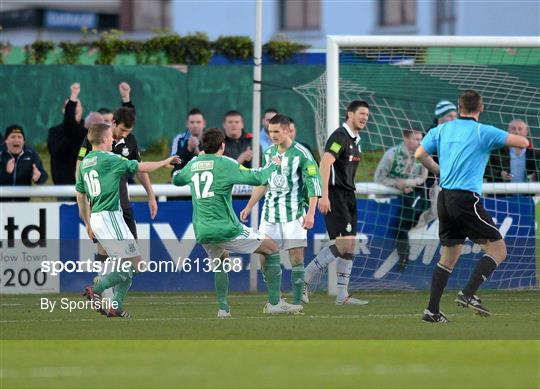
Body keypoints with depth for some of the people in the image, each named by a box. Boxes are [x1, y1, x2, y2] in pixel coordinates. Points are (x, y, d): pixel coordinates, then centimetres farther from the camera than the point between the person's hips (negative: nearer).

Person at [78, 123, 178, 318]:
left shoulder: (85, 163, 14)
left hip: (96, 217, 9)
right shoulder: (108, 159, -10)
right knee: (135, 263, -9)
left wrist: (88, 223, 28)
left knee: (126, 263, 13)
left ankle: (116, 307, 6)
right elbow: (142, 168, -5)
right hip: (109, 215, -9)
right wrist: (165, 163, 11)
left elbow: (81, 195, 21)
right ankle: (96, 289, -16)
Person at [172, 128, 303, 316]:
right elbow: (257, 178, -8)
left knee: (221, 261, 34)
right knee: (272, 248, 7)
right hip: (226, 228, -6)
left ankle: (222, 308, 20)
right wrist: (272, 165, 11)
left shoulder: (193, 164, 10)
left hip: (201, 233, 6)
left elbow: (176, 179, 31)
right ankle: (274, 303, 4)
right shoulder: (225, 164, -7)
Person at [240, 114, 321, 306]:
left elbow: (314, 184, -10)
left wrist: (310, 213, -18)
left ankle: (297, 302, -4)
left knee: (296, 256, -8)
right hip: (270, 211, 6)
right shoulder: (269, 153, 9)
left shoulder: (301, 154, -9)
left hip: (294, 213, -6)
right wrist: (249, 207, 21)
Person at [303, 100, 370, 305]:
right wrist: (324, 195, -29)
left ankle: (343, 295, 6)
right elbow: (325, 163, -22)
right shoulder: (340, 136, -12)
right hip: (335, 194, -9)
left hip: (348, 196, 9)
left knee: (350, 246, 5)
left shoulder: (355, 140, 18)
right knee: (343, 244, -15)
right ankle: (304, 280, -7)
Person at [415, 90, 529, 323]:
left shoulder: (442, 130, 12)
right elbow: (523, 143, -7)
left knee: (449, 254, 16)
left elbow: (420, 155, 11)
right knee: (498, 249, -2)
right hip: (466, 197, -7)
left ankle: (432, 310, 13)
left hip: (444, 198, 7)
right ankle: (468, 294, -16)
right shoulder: (483, 132, -4)